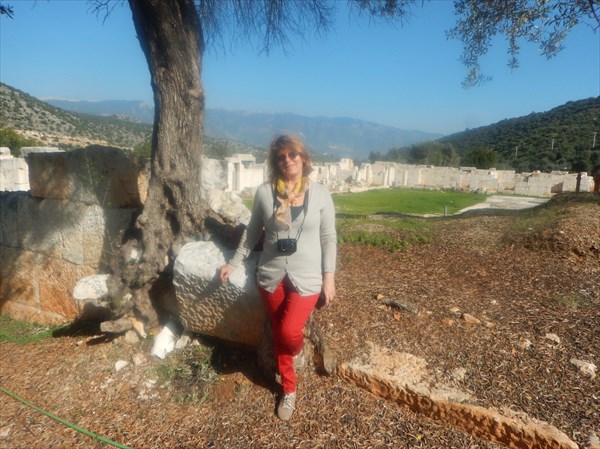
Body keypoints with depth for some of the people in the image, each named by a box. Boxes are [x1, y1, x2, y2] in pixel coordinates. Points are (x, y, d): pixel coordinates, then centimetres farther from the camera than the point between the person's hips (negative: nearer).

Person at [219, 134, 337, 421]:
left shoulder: (320, 193, -4)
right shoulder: (264, 192, -2)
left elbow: (328, 238, 0)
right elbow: (252, 232, 9)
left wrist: (329, 277, -4)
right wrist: (233, 263, 10)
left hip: (306, 277, -2)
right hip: (271, 276, 2)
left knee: (289, 332, -15)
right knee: (278, 335, 11)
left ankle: (298, 347, 25)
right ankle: (289, 390, 34)